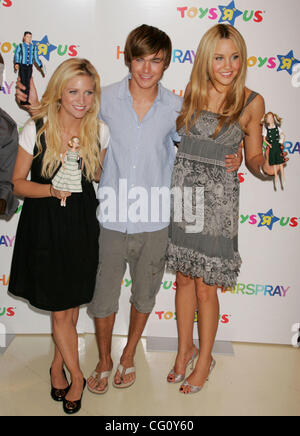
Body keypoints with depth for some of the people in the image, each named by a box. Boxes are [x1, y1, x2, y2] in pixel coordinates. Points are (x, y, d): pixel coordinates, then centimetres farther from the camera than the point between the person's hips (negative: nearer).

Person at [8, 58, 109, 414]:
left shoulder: (100, 131, -2)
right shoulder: (35, 130, -10)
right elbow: (18, 183, -4)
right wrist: (51, 190, -21)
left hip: (82, 226, 3)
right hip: (45, 227, -2)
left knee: (72, 307, 13)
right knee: (60, 311, 4)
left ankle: (58, 366, 39)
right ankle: (76, 376, 28)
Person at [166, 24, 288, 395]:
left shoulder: (251, 102, -2)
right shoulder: (192, 93, 5)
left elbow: (253, 156, 4)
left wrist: (265, 167, -16)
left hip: (217, 200, -3)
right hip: (182, 193, 3)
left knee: (205, 288, 5)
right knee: (183, 279, 13)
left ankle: (204, 359, 29)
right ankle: (185, 348, 35)